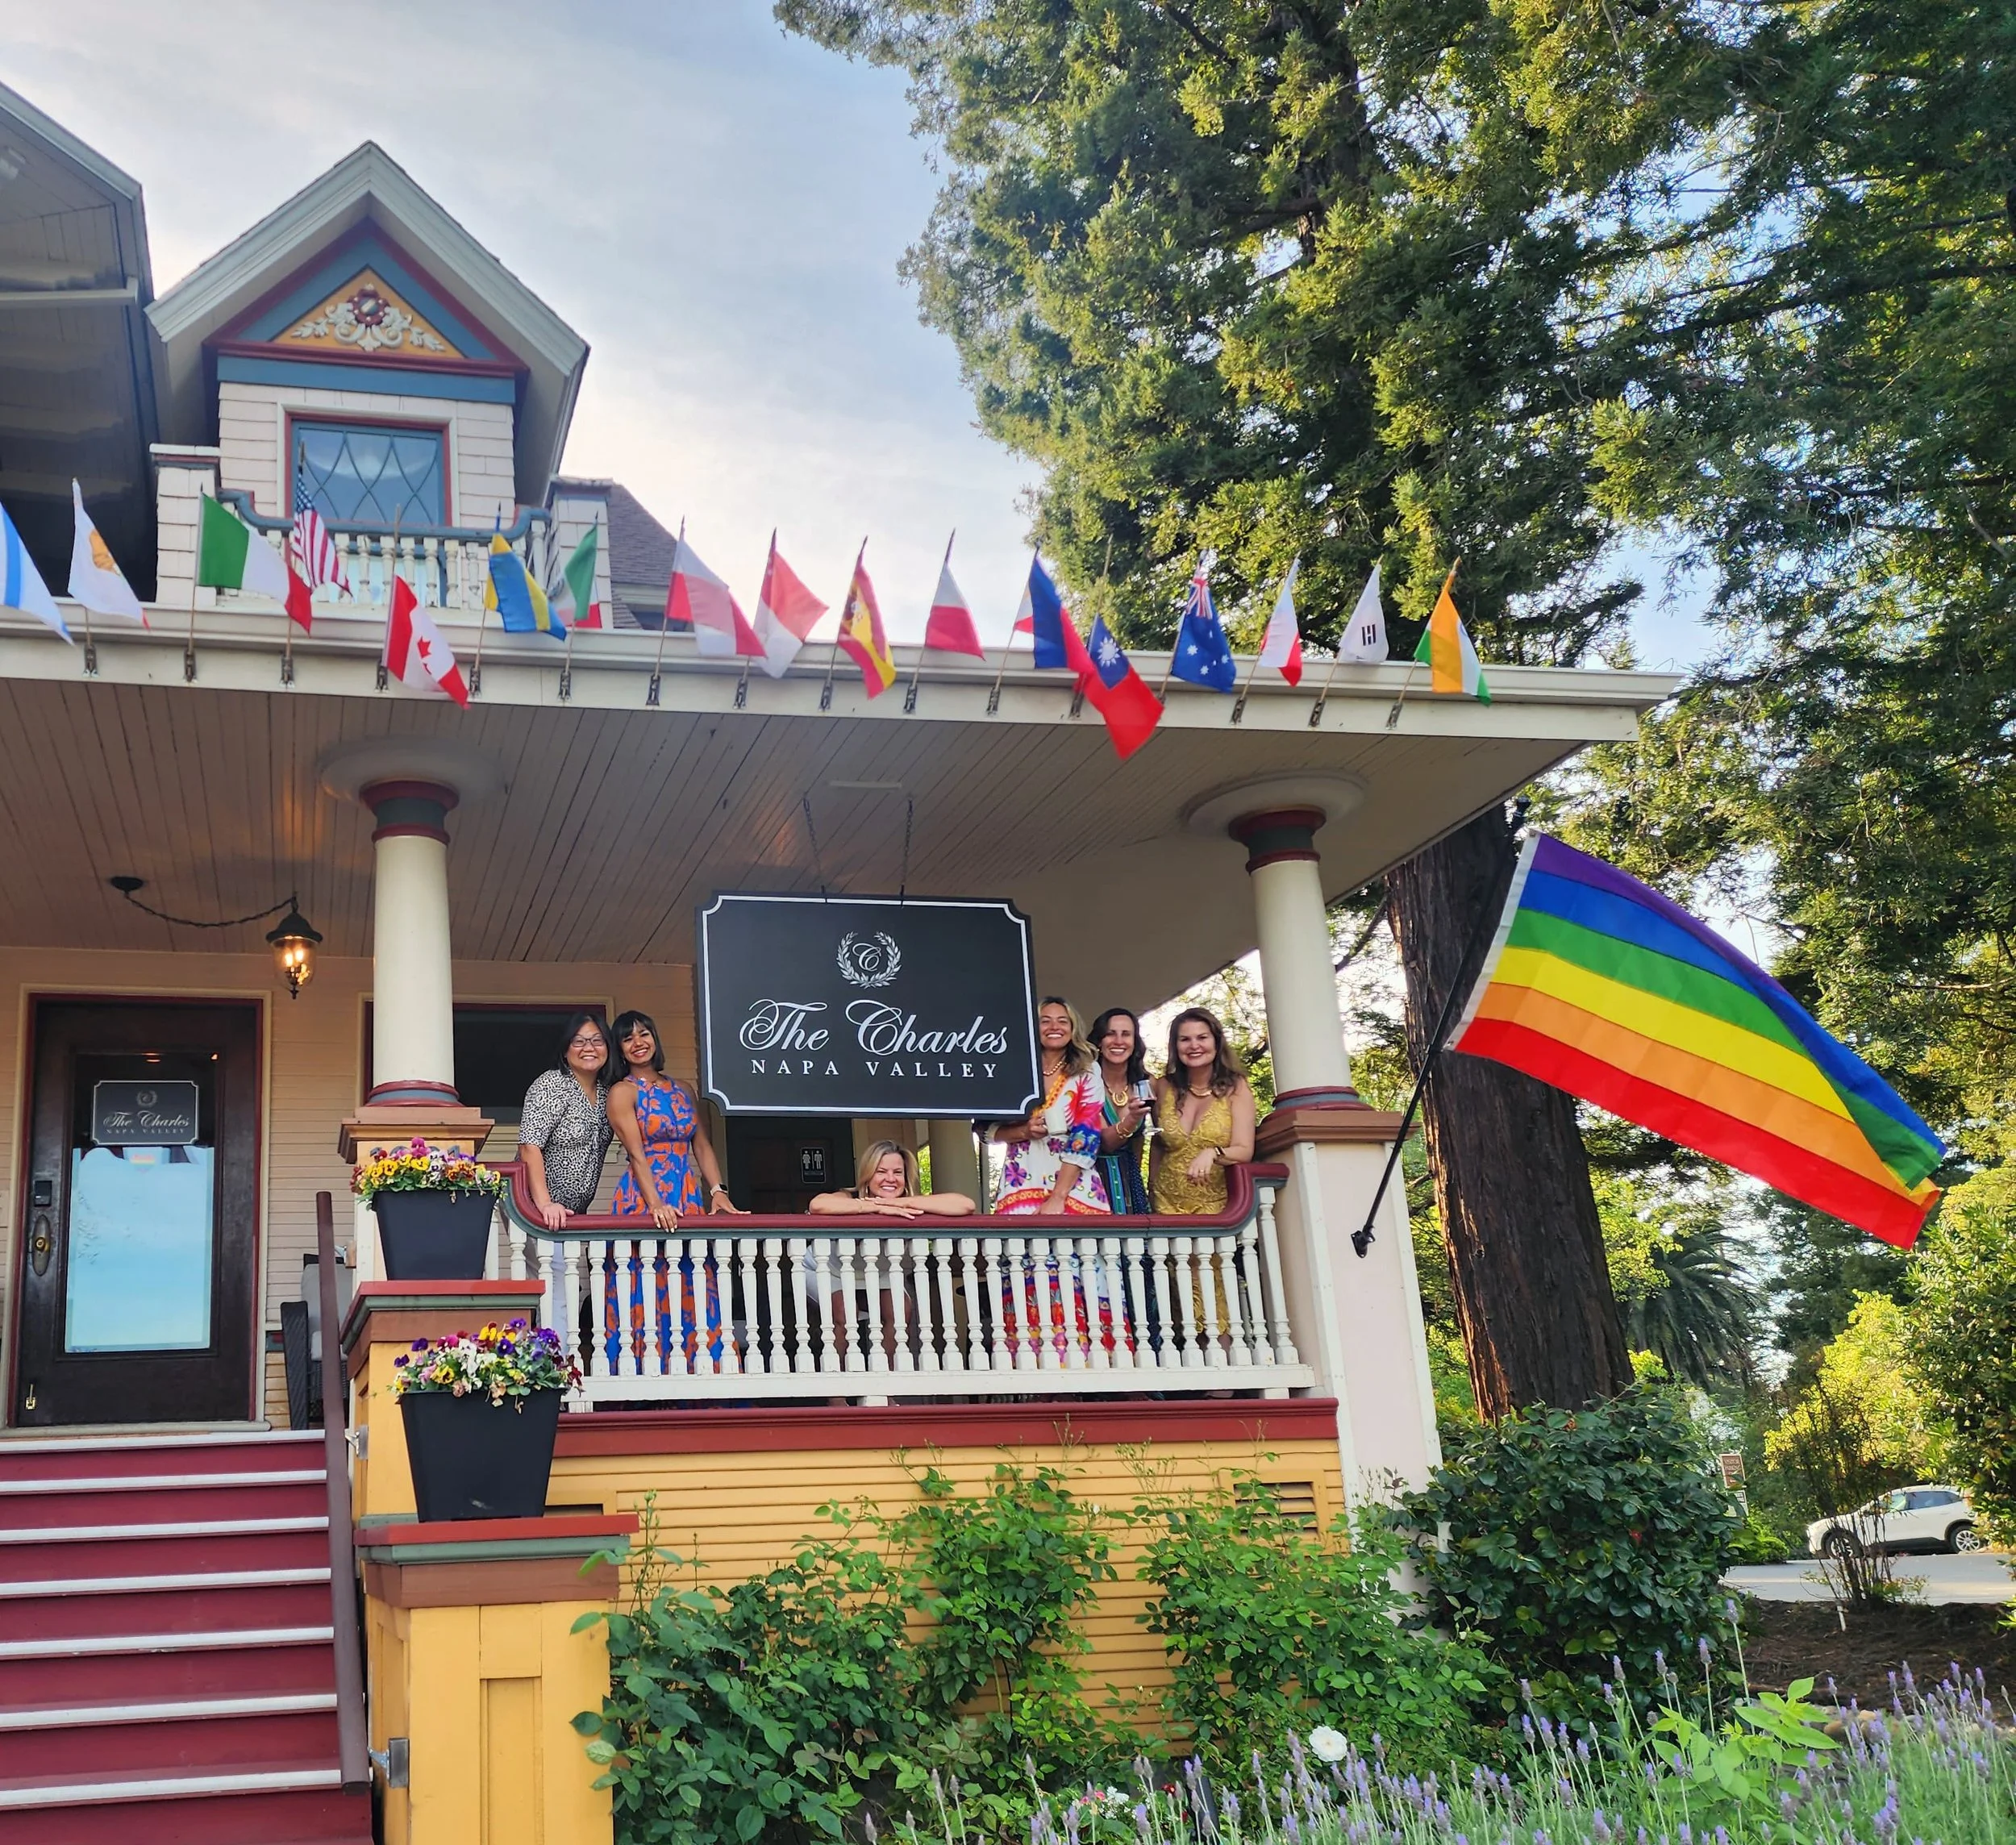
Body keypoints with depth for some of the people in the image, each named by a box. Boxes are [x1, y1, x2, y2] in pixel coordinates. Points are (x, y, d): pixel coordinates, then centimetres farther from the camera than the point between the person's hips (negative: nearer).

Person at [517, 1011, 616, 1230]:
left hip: (575, 1212, 6)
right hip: (534, 1210, -6)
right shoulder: (551, 1085, -12)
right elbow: (529, 1146, -21)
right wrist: (545, 1204, -30)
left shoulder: (607, 1092, 8)